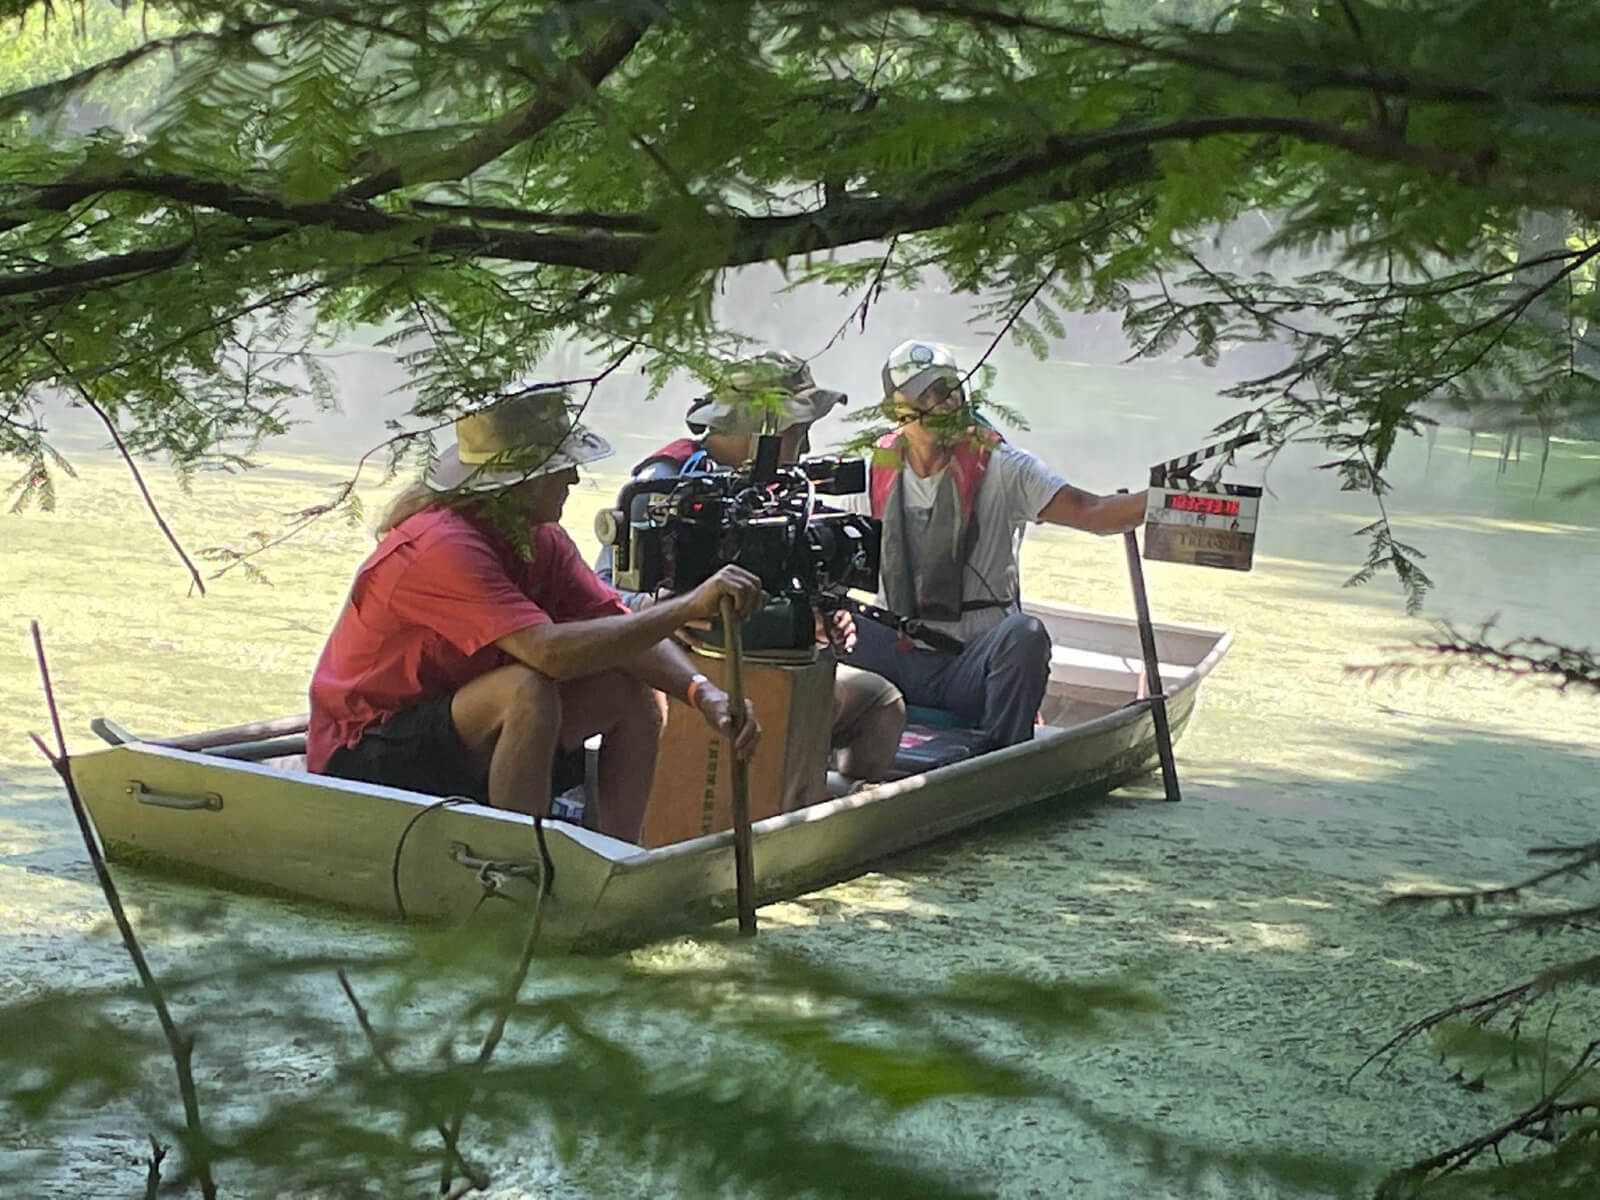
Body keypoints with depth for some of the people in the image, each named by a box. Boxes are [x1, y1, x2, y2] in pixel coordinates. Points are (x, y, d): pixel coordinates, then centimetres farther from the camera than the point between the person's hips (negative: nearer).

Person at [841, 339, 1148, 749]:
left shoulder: (1001, 467, -3)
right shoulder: (877, 472, 7)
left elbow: (1089, 512, -13)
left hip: (973, 666, -2)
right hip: (897, 660, 2)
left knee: (1023, 635, -34)